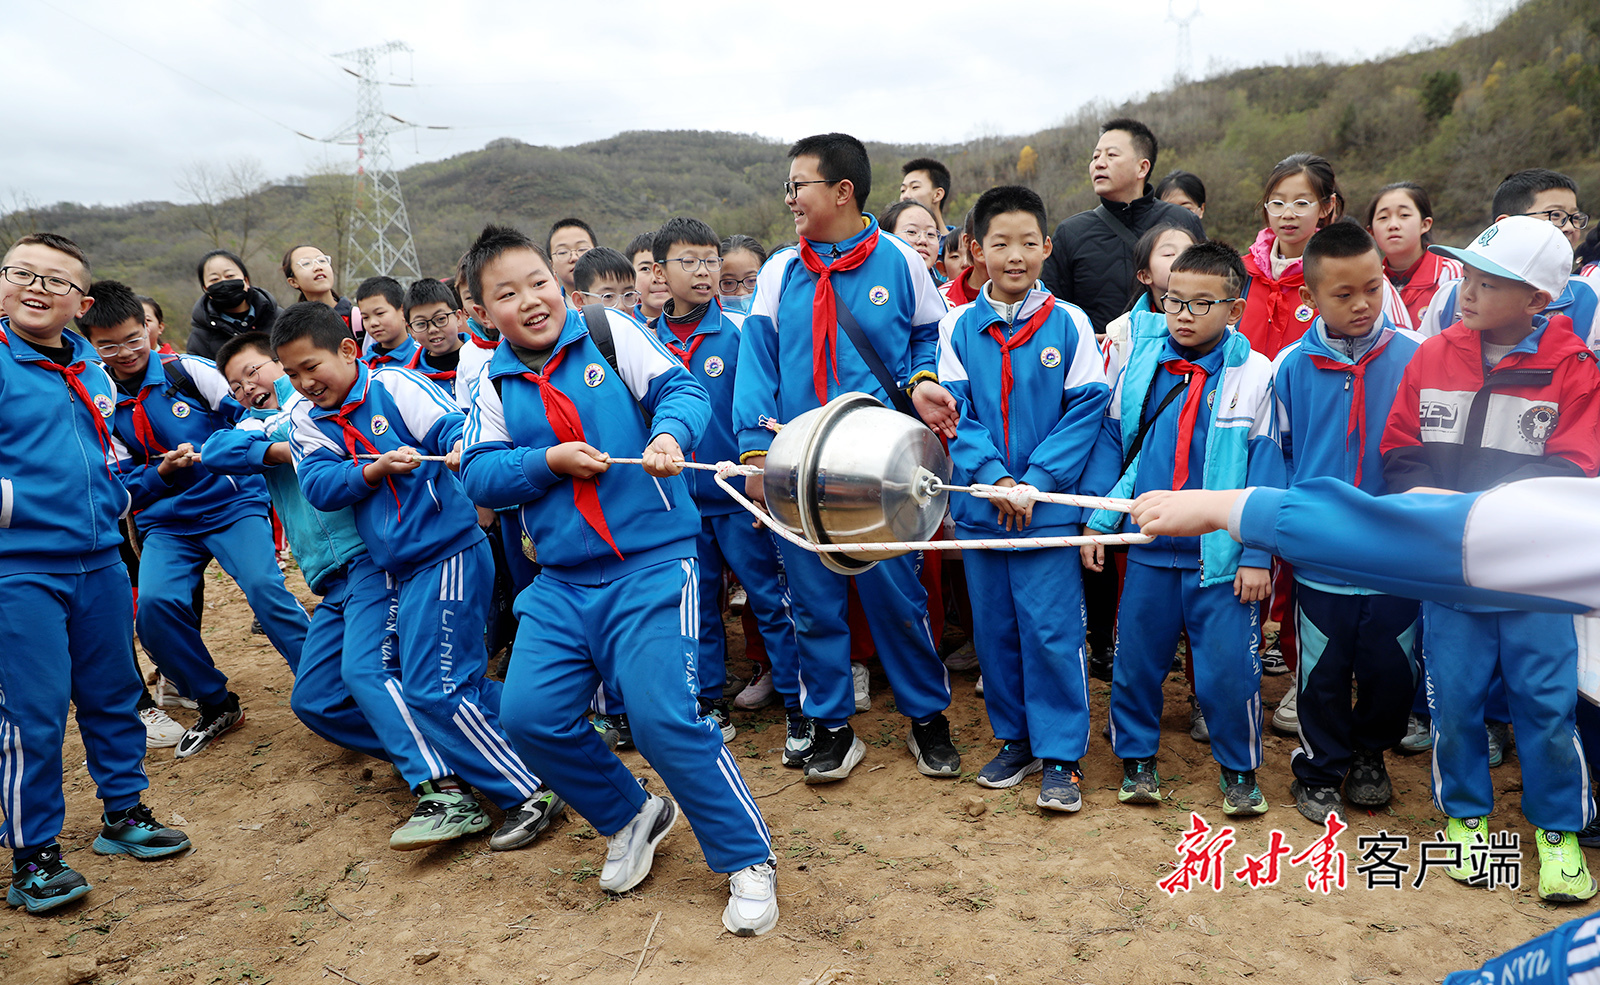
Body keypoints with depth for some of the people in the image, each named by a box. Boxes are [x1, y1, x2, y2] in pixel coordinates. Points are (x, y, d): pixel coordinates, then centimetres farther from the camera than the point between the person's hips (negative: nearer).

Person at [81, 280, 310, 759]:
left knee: (265, 587, -24)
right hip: (167, 522, 3)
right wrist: (162, 472, -15)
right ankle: (217, 707, 1)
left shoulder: (190, 371, -2)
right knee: (155, 602, -20)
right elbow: (126, 484, 6)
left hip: (234, 504, -3)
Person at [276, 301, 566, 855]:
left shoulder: (394, 386, -6)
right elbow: (319, 486, -4)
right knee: (461, 682, 14)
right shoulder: (306, 421, 10)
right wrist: (375, 470, -20)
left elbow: (453, 426, -18)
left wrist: (462, 445, -40)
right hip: (402, 567, 8)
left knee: (432, 690, -10)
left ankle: (530, 794, -1)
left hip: (449, 550, -8)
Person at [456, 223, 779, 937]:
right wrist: (552, 459, -11)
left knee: (664, 717, -15)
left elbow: (681, 388, -5)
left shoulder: (610, 332, 2)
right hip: (561, 583, 5)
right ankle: (631, 818, 25)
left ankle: (748, 859, 6)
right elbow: (479, 475, 3)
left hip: (652, 562, -5)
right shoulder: (494, 383, 11)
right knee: (530, 715, -2)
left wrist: (669, 434, -26)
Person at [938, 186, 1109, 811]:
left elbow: (1087, 408, -4)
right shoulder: (957, 327, 3)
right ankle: (1015, 740, 29)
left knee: (1052, 631, -2)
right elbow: (954, 411, 0)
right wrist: (992, 477, -14)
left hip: (1050, 505, -3)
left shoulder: (1069, 324, -2)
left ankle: (1062, 756, 12)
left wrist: (1036, 481, -13)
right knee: (993, 629, 12)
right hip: (979, 506, 3)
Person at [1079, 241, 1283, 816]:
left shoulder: (1255, 375, -5)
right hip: (1147, 548, 3)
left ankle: (1239, 768, 27)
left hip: (1223, 554, -2)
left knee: (1228, 666, 3)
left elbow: (1265, 467, -5)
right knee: (1135, 658, 12)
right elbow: (1110, 441, 9)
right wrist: (1097, 520, 4)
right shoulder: (1139, 364, 2)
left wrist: (1257, 554, -8)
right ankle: (1136, 757, 32)